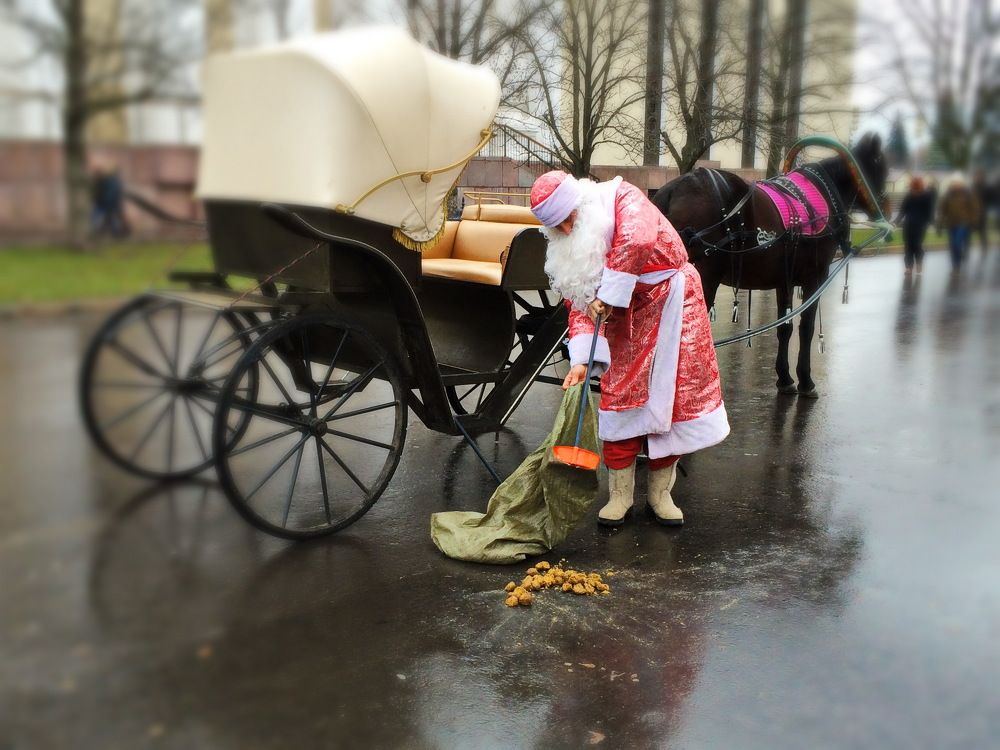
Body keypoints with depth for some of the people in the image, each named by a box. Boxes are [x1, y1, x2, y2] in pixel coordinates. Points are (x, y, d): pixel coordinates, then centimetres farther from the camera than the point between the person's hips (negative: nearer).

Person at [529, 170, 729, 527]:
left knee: (673, 397, 0)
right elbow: (578, 303, -5)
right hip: (624, 320, 4)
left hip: (671, 302, -4)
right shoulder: (567, 247, -2)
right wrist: (580, 360, -17)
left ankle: (660, 492, 13)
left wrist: (608, 295, -31)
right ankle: (620, 494, 8)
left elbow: (639, 239, -36)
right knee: (621, 398, -4)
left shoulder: (623, 198, -16)